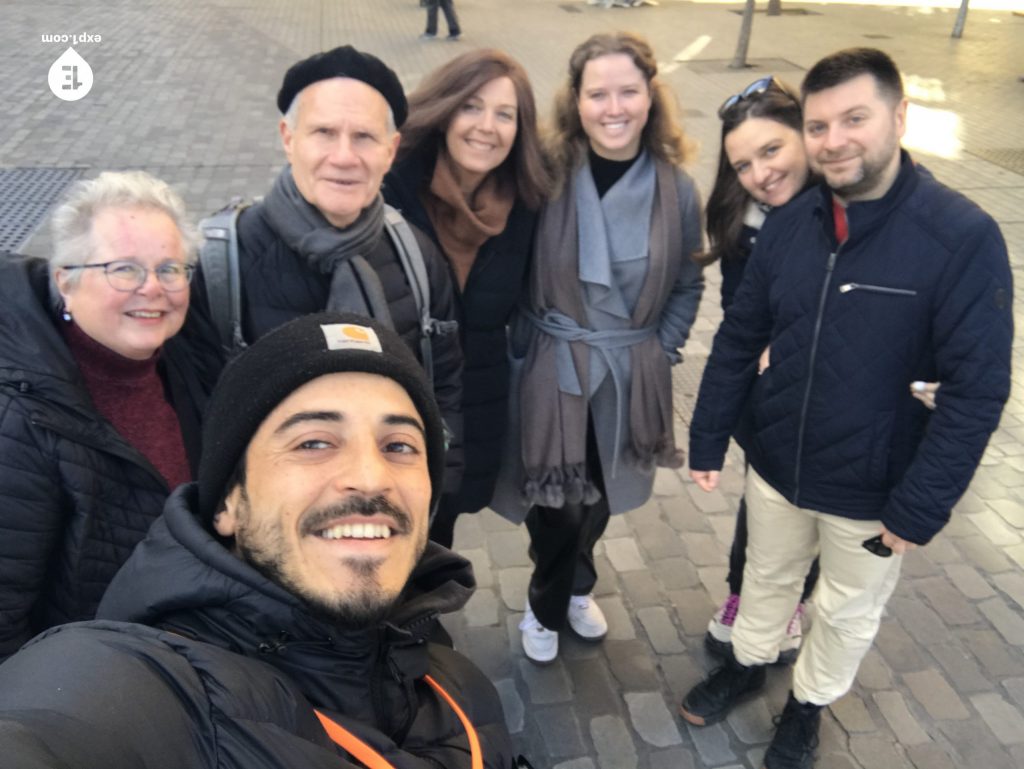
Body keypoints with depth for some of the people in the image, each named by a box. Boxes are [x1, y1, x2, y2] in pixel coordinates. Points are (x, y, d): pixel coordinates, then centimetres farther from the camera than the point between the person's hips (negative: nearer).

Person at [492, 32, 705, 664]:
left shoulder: (676, 189, -6)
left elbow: (688, 286, 6)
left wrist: (662, 349, -1)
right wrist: (523, 347, -6)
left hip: (632, 374, 3)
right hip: (553, 369, -2)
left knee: (600, 496, 20)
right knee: (554, 505, 9)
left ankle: (573, 590, 50)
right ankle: (550, 605, 40)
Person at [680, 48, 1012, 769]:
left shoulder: (964, 237, -20)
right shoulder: (788, 224, -7)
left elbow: (978, 389, -19)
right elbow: (739, 340, 0)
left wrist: (920, 508, -19)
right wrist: (708, 439, 0)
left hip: (873, 490, -3)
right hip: (775, 464, 3)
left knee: (849, 612, 21)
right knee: (768, 579, 26)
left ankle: (809, 703, 48)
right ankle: (748, 664, 53)